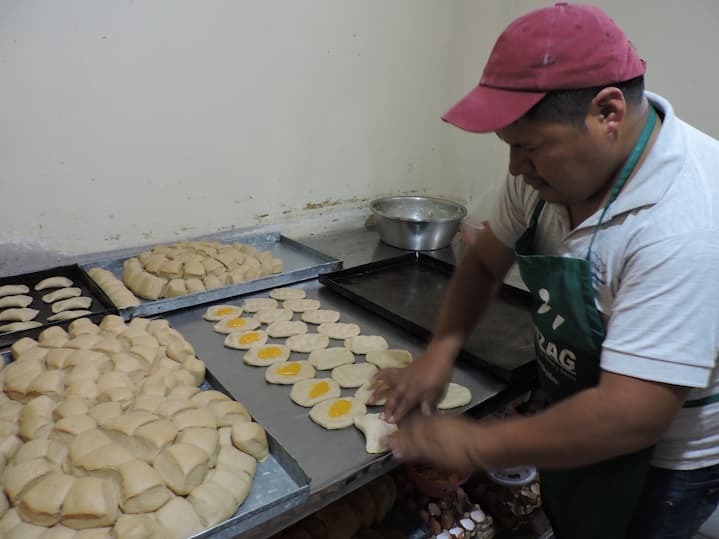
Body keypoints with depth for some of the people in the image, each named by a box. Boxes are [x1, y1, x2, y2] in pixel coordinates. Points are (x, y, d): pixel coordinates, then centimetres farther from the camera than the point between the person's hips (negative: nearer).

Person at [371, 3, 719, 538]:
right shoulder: (554, 163, -14)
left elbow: (628, 417, -36)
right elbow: (485, 261, -2)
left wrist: (477, 445, -26)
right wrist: (441, 350, -14)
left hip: (660, 456, -5)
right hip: (574, 415, 6)